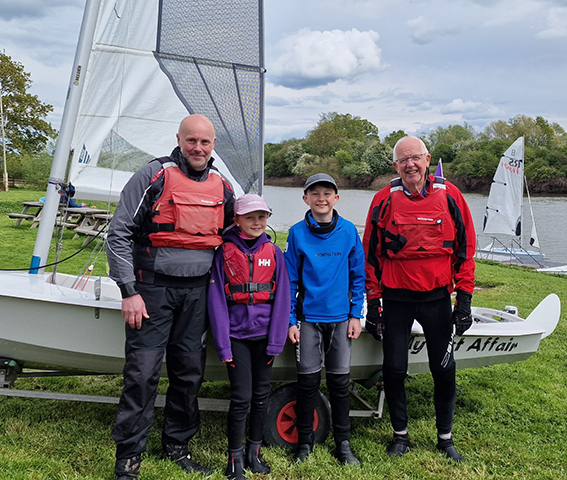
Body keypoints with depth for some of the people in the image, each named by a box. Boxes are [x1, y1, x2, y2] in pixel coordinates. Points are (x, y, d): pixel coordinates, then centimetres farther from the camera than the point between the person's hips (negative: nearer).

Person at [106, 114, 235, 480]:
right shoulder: (153, 176, -6)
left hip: (197, 292, 4)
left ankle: (178, 444, 27)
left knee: (190, 371, 9)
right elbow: (119, 234, -7)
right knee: (143, 372, -5)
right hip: (153, 288, -4)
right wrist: (130, 291, -12)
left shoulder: (222, 186, 8)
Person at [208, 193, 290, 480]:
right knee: (241, 397, -3)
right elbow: (217, 301, -4)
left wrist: (276, 341, -5)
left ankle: (254, 452, 28)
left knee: (261, 395, 11)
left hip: (264, 334, 2)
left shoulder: (273, 252, 2)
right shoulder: (224, 253, -2)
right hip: (237, 335, -2)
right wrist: (223, 345, -9)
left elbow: (281, 298, 1)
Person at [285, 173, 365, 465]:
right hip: (308, 317, -1)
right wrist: (290, 320, -4)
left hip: (340, 317, 1)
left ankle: (343, 442, 23)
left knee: (340, 380, 7)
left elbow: (357, 276, 5)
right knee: (308, 380, 5)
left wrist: (356, 315, 1)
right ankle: (304, 442, 22)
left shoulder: (349, 231, 0)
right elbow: (290, 280, 0)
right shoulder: (298, 233, -3)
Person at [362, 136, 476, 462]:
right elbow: (371, 253, 2)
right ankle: (401, 434, 26)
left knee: (444, 370, 7)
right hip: (395, 299, 0)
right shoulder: (385, 200, -2)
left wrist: (464, 299, -2)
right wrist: (373, 303, 0)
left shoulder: (449, 195, -2)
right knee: (394, 369, 5)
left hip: (437, 297, 0)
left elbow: (465, 248, 2)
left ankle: (445, 437, 28)